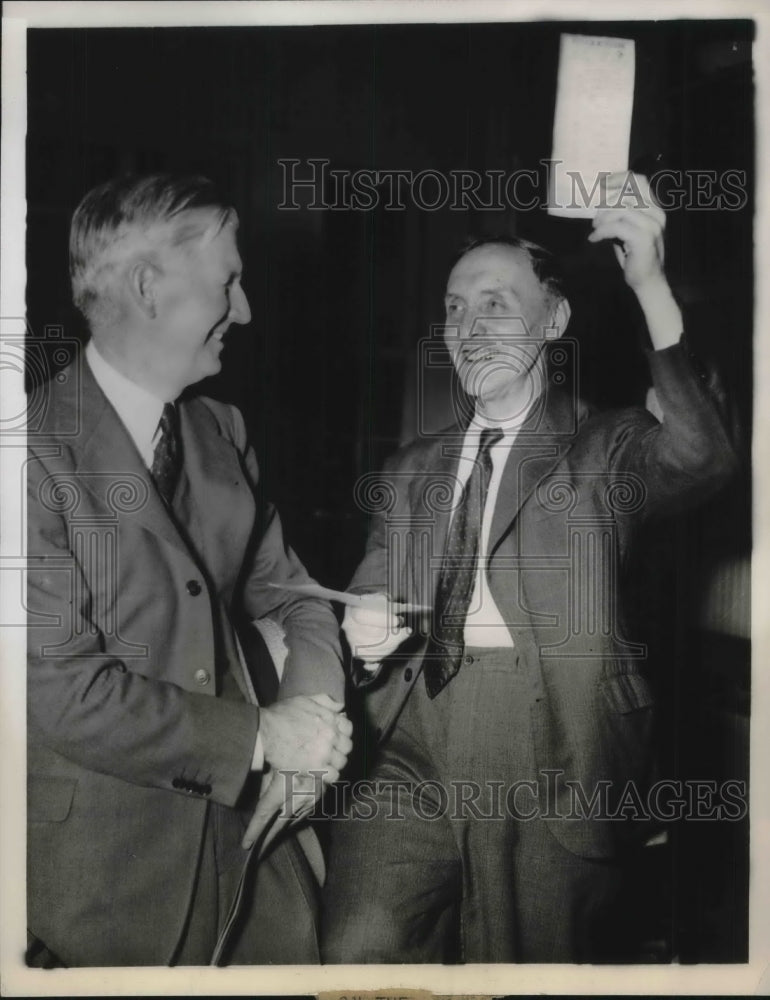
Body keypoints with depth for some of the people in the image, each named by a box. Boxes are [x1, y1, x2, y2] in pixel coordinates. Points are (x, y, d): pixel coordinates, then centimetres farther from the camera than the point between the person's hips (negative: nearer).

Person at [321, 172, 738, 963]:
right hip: (416, 766, 3)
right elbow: (369, 605, 19)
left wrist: (651, 287, -26)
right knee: (360, 950, -15)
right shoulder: (409, 473, 15)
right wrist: (364, 638, -4)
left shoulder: (607, 451, 1)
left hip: (554, 778, -3)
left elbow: (703, 458, -20)